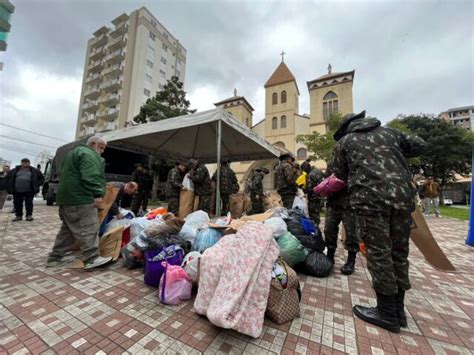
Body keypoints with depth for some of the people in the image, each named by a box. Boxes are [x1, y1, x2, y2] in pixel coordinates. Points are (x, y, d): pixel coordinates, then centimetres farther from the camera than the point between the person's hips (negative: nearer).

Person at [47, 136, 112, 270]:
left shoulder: (74, 152, 26)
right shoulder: (88, 154, -9)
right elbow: (90, 177, -24)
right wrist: (97, 194, -27)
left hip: (67, 196, 11)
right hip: (79, 198, -11)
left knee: (68, 228, 18)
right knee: (88, 227, -11)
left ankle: (55, 257, 24)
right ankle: (92, 258, -10)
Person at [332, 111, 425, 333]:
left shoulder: (344, 141, 13)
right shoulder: (390, 132, 21)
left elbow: (340, 174, 19)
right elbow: (419, 146, 33)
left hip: (370, 199, -4)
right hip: (402, 196, 5)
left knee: (379, 254, 2)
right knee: (399, 253, 13)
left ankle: (388, 313, 13)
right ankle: (398, 309, 24)